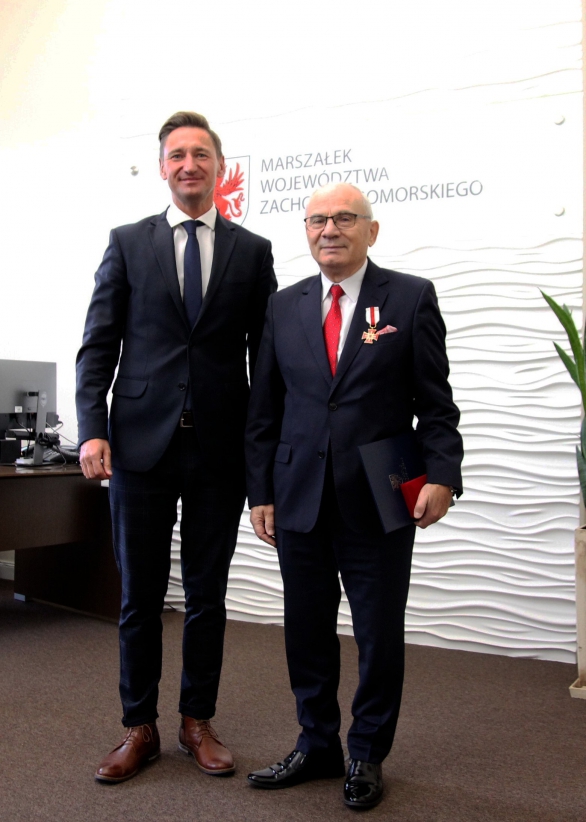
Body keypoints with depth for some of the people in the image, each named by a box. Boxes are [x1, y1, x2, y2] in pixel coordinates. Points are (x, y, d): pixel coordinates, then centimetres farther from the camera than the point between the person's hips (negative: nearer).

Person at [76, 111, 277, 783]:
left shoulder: (252, 251, 8)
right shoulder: (127, 243, 7)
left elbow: (263, 353, 7)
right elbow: (98, 344, 3)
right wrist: (92, 430, -8)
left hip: (220, 449, 1)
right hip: (141, 444, 0)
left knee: (207, 596, 10)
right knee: (140, 596, 8)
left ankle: (198, 722, 27)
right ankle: (139, 728, 24)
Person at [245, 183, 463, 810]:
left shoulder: (412, 298, 0)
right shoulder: (283, 306, 9)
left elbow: (435, 401, -2)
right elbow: (263, 411, 9)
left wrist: (441, 475, -13)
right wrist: (261, 492, 5)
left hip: (379, 502, -3)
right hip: (300, 499, 3)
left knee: (380, 635, 7)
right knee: (307, 631, 12)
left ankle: (367, 756, 27)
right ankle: (317, 745, 31)